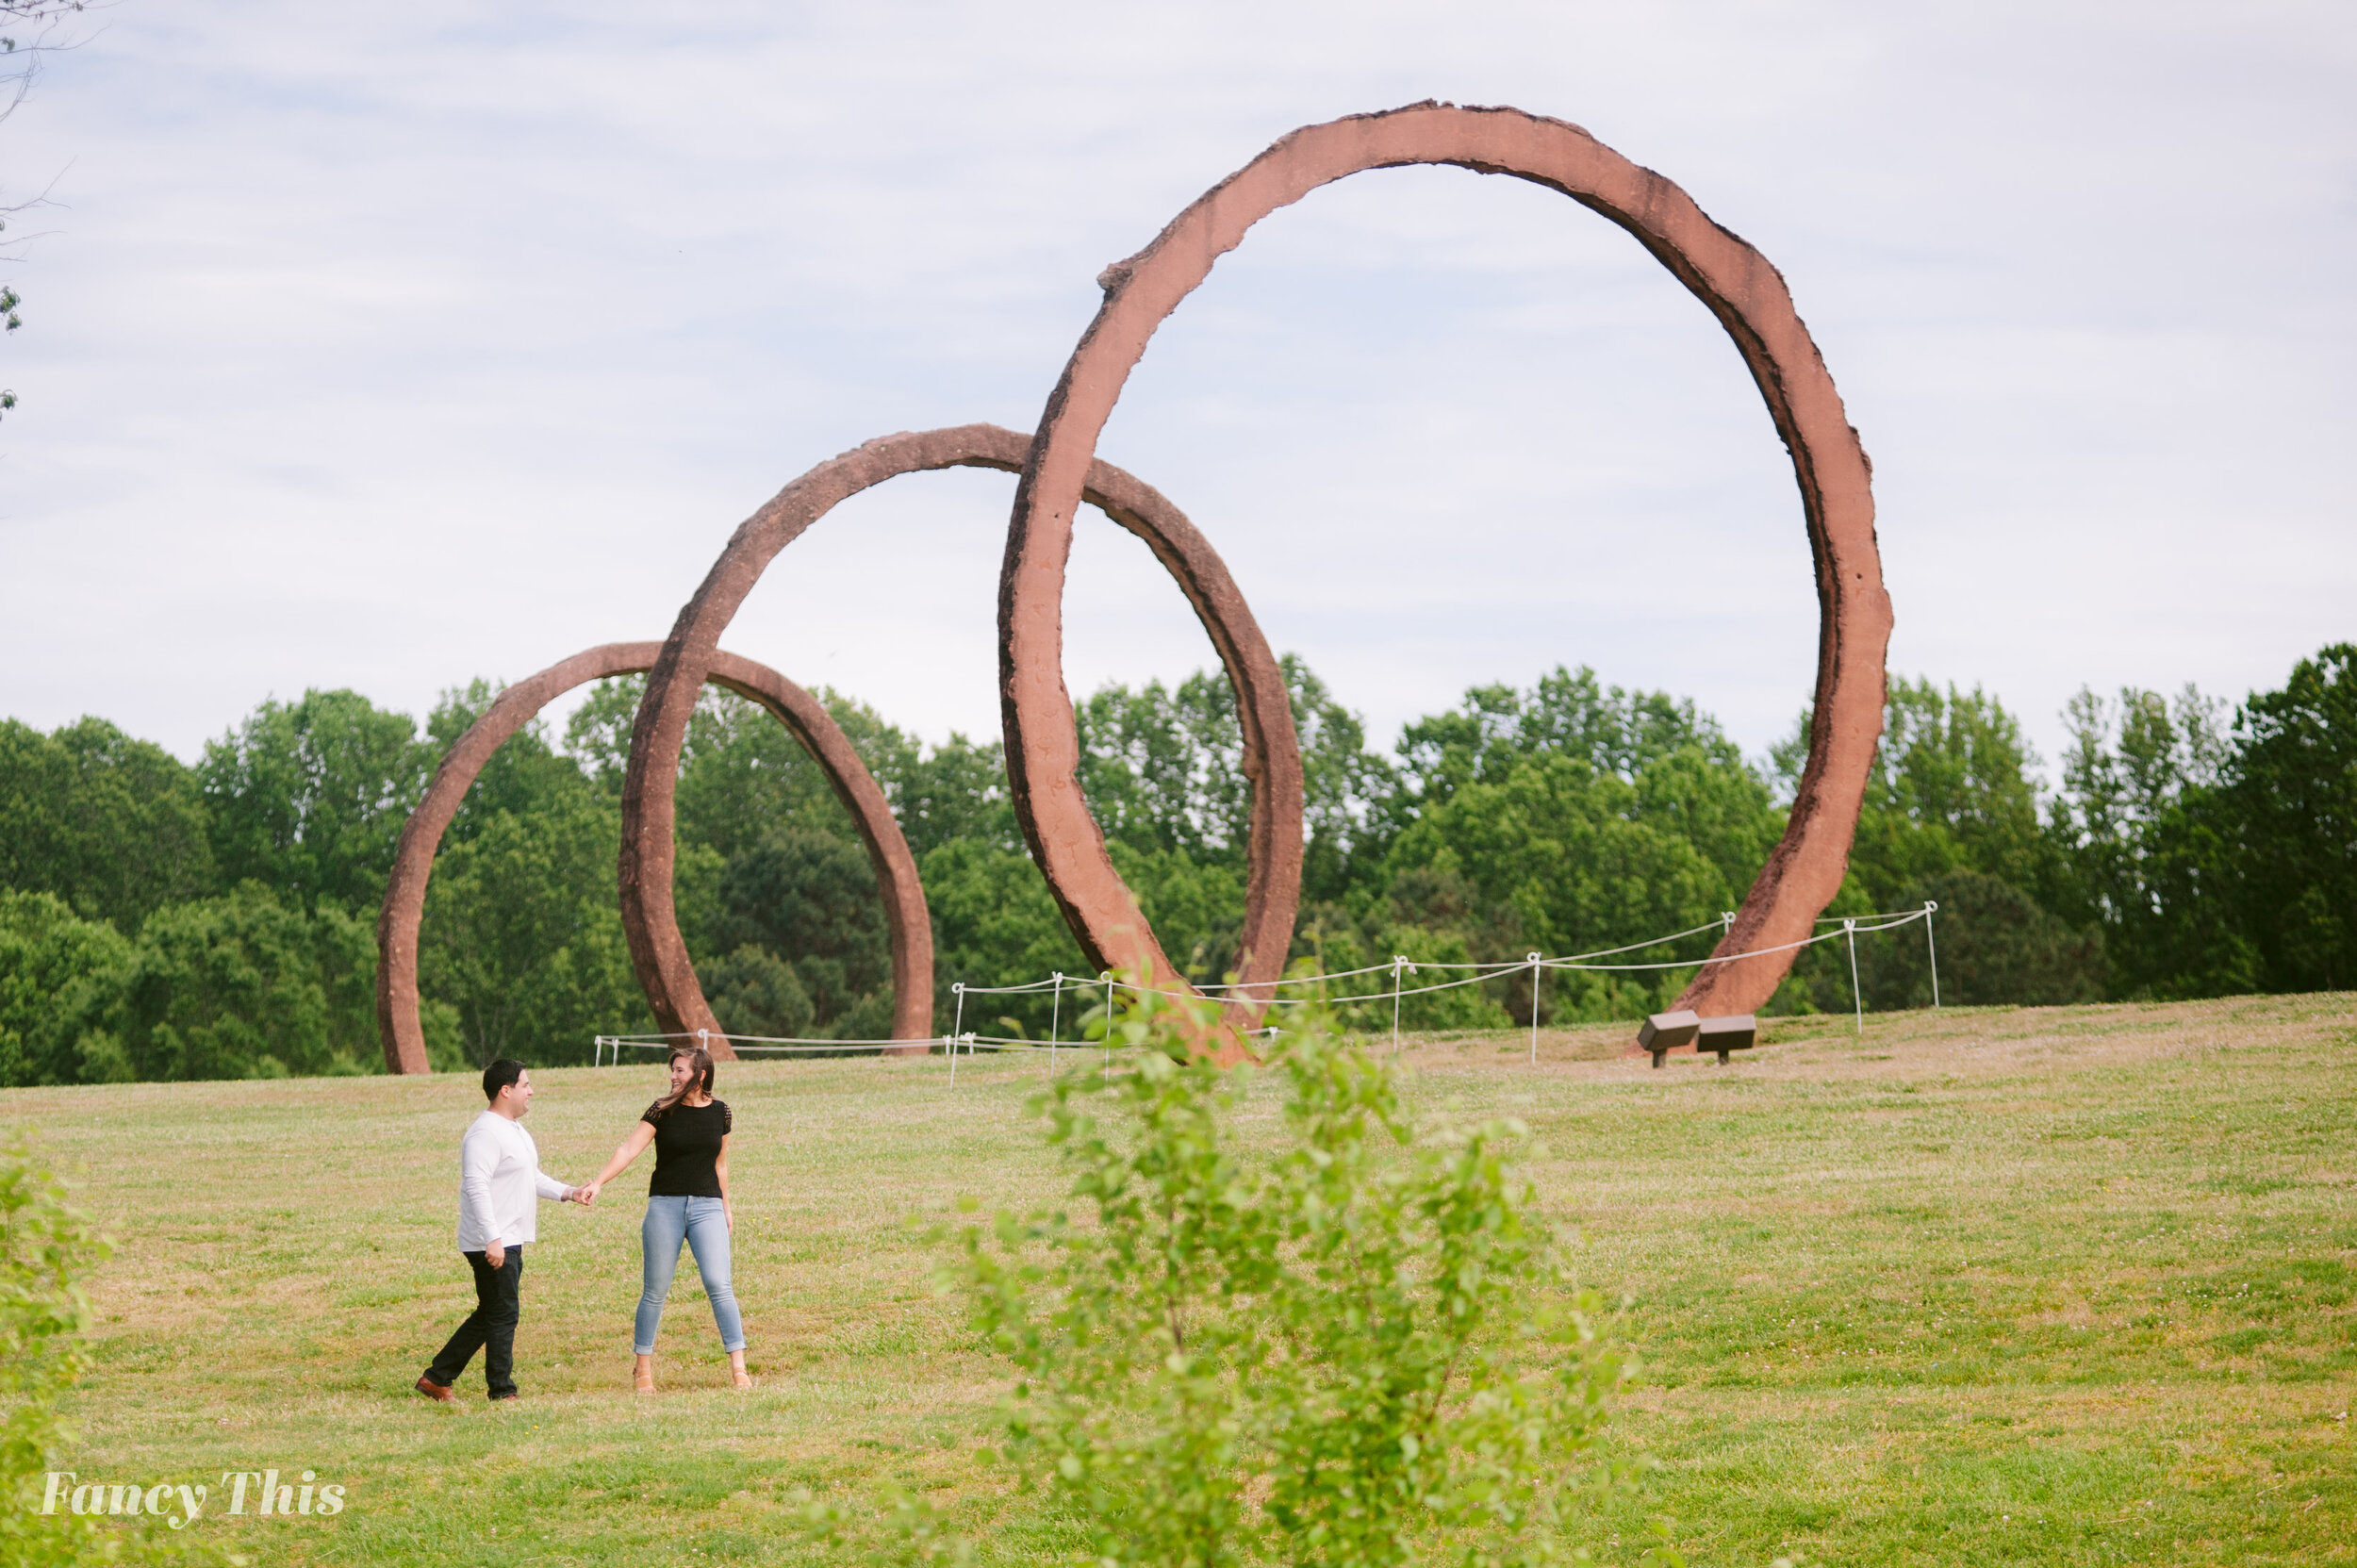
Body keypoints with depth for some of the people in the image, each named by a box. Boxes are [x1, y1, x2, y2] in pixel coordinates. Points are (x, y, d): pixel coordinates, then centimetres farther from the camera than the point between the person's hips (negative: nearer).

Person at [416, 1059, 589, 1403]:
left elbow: (531, 1178, 28)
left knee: (490, 1315, 14)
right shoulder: (485, 1133, -17)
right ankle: (502, 1391, 3)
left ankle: (437, 1378, 19)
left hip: (509, 1242, 10)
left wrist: (569, 1193, 16)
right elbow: (476, 1187, -24)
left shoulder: (515, 1130, 17)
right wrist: (492, 1239, -30)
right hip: (491, 1244, -10)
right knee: (503, 1314, -4)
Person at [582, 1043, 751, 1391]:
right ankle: (642, 1368, 17)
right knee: (655, 1290, 4)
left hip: (707, 1206, 1)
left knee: (719, 1285, -11)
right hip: (665, 1205, -1)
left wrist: (726, 1206, 15)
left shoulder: (719, 1112, 6)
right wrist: (597, 1183, -22)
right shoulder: (663, 1111, -2)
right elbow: (629, 1149, -11)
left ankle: (739, 1369, -10)